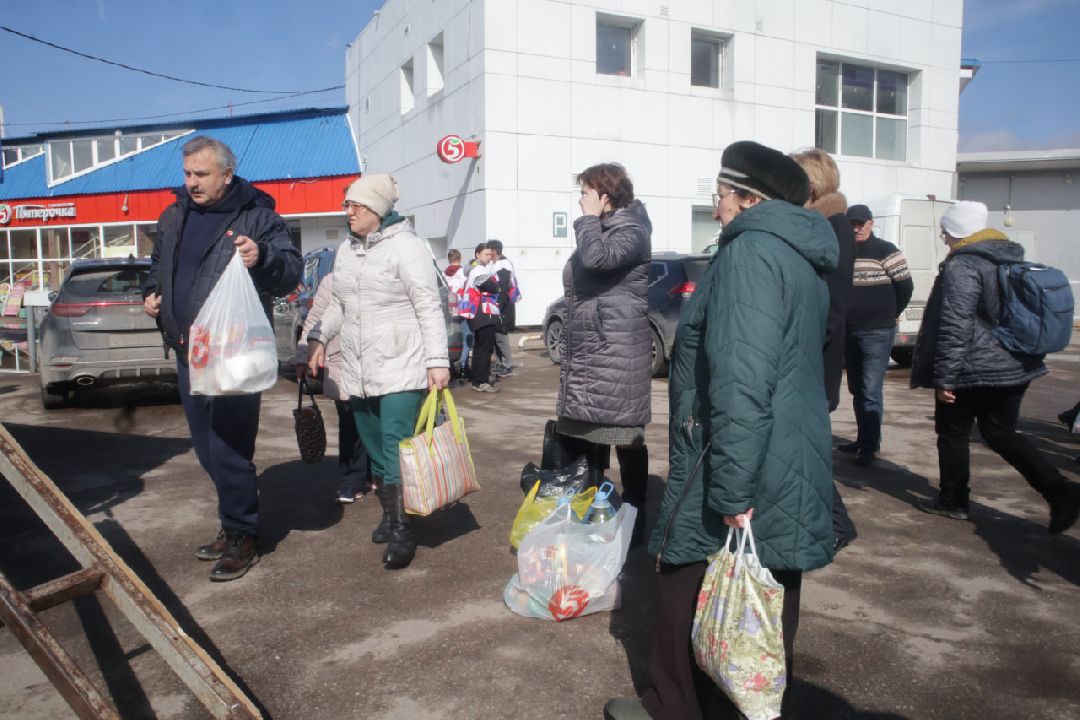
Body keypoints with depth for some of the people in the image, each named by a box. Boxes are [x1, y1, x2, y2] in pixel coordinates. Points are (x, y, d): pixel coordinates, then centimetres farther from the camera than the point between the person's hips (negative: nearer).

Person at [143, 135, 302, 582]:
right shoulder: (173, 218, 13)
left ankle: (242, 536, 12)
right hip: (187, 353, 8)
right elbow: (158, 267, 28)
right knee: (207, 451, 16)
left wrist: (262, 257, -33)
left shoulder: (256, 217, -6)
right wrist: (151, 294, 8)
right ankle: (233, 524, 33)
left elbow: (292, 272, -14)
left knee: (229, 450, -5)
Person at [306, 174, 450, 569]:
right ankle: (389, 514, 30)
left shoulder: (406, 245, -9)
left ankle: (402, 532, 1)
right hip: (358, 372, 7)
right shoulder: (346, 249, 14)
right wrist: (318, 337, 10)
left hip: (401, 371, -7)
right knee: (375, 451, 14)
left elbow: (429, 307, -13)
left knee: (396, 452, -9)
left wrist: (438, 361, -19)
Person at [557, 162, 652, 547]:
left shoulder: (631, 230, -9)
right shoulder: (599, 230, 19)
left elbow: (597, 259, -31)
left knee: (626, 438, 0)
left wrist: (590, 218, -13)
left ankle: (634, 515, 12)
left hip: (617, 355, -10)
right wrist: (568, 349, 24)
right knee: (587, 436, 16)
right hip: (585, 353, 10)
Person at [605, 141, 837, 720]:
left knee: (686, 596, 6)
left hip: (742, 473, -9)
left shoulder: (751, 252, -16)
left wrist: (731, 488, -25)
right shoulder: (804, 259, 16)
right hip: (791, 472, 10)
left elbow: (741, 382, -26)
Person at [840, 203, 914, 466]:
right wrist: (841, 319, 12)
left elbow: (905, 286, -4)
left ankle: (870, 446, -1)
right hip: (849, 332, 7)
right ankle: (863, 439, 26)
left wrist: (890, 314, 3)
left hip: (876, 333, -7)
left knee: (871, 391, -7)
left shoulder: (885, 251, -6)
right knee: (856, 390, 14)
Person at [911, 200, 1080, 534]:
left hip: (973, 371, -8)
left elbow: (955, 326, -21)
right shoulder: (1012, 260, 12)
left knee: (953, 434, 9)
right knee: (1002, 434, 16)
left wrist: (944, 377, -18)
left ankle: (953, 500, 20)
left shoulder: (962, 267, -16)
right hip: (1016, 367, 8)